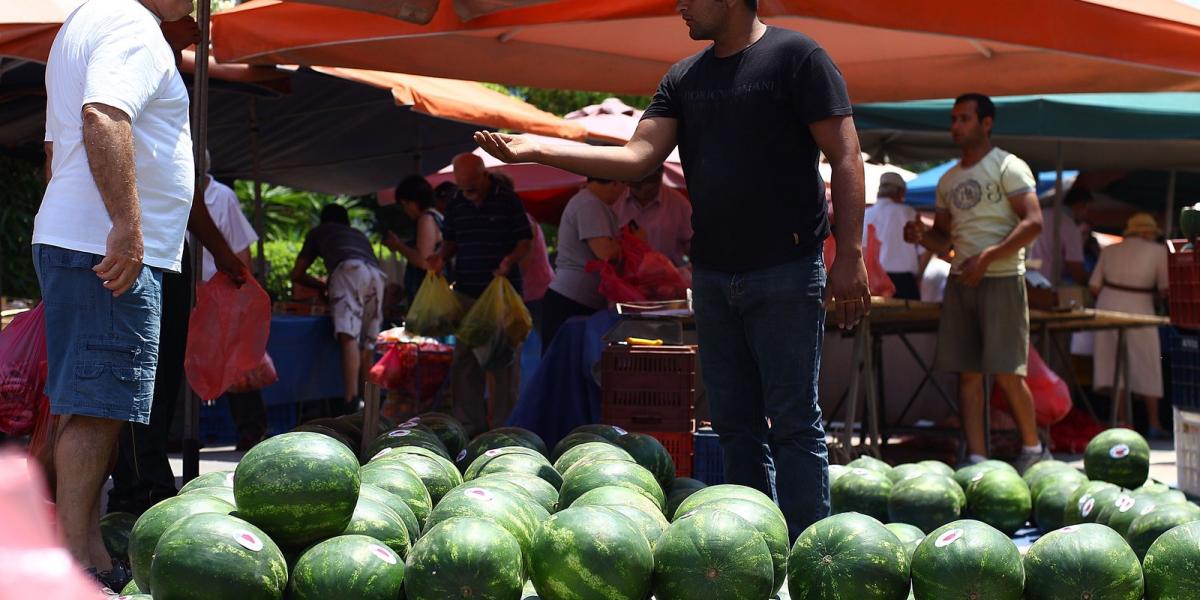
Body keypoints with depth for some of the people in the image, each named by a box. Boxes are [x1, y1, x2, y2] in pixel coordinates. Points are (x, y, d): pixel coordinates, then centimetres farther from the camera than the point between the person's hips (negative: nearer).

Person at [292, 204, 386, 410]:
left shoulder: (318, 233, 33)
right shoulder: (359, 235, 43)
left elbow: (297, 275, 35)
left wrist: (324, 286, 49)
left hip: (349, 270, -5)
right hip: (376, 275, 5)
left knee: (349, 337, -20)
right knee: (366, 343, 14)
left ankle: (352, 404, -37)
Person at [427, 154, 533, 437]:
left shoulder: (508, 200, -4)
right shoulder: (455, 206, 9)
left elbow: (525, 240, -1)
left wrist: (510, 260, -20)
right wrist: (441, 257, -1)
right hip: (466, 292, 4)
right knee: (464, 360, 3)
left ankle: (503, 424, 5)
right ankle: (471, 423, 9)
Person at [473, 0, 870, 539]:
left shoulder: (795, 56, -5)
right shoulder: (684, 79, 13)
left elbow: (844, 157, -8)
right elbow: (638, 158, 4)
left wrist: (849, 253, -16)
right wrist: (538, 150, -5)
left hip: (786, 272, -6)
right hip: (713, 275, 6)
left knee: (793, 422, -5)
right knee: (735, 424, 8)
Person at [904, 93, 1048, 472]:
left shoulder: (1008, 168, -4)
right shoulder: (949, 180, 17)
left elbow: (1034, 223, -15)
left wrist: (986, 257, -21)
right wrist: (921, 236, -1)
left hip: (1001, 280, -7)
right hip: (961, 282, 7)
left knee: (1006, 372, -8)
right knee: (967, 372, 2)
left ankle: (1033, 448, 9)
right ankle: (977, 459, 3)